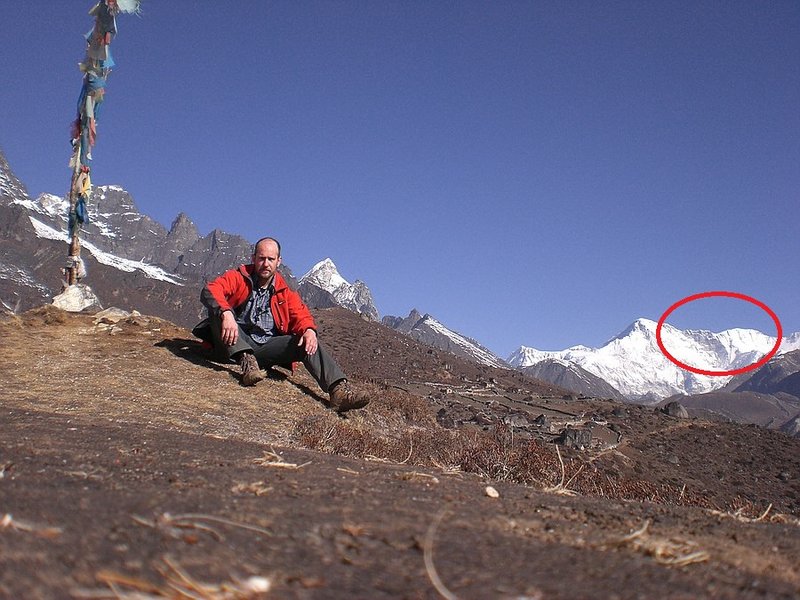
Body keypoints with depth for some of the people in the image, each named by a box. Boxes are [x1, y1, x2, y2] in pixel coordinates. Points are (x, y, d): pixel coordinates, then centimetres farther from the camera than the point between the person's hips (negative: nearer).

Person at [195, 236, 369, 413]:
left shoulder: (284, 292, 14)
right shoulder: (238, 277, 2)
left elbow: (301, 315, 5)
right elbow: (210, 290, -16)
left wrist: (309, 330, -21)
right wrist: (226, 314, -37)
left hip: (266, 348, 3)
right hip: (236, 344, -2)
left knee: (308, 341, -18)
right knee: (219, 310, -28)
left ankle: (339, 390, -32)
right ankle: (246, 360, -40)